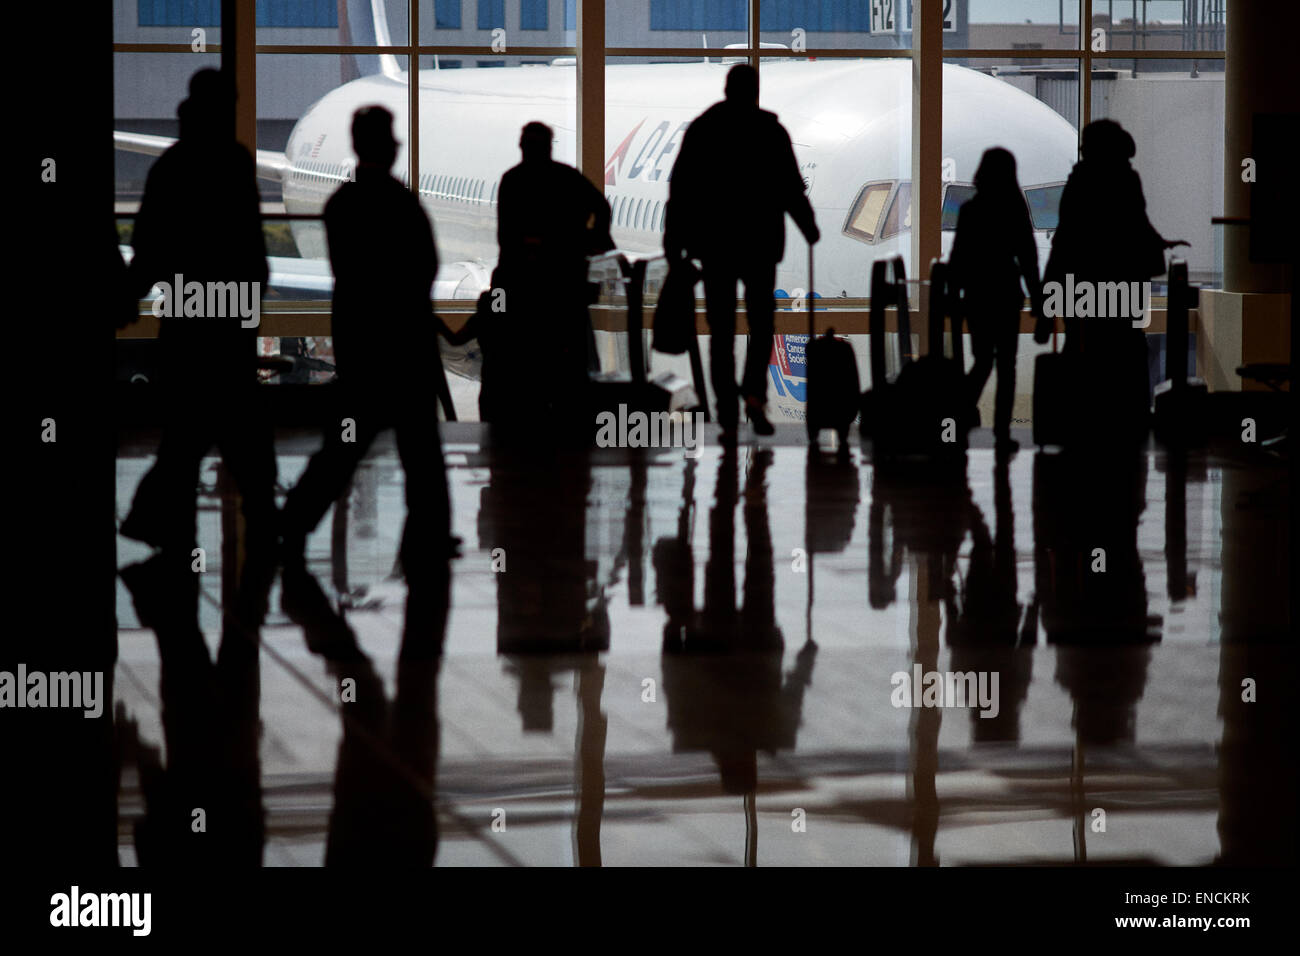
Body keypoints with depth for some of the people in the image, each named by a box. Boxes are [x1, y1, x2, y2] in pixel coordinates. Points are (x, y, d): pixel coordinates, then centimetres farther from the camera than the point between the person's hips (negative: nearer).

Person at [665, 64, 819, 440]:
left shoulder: (699, 128, 1)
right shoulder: (771, 131, -3)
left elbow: (681, 187, 0)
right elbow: (790, 186, -2)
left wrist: (673, 239, 5)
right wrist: (808, 226, 13)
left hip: (714, 241, 1)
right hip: (760, 240, -1)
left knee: (721, 331, 5)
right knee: (761, 322, 11)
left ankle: (727, 416, 0)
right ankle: (754, 394, -11)